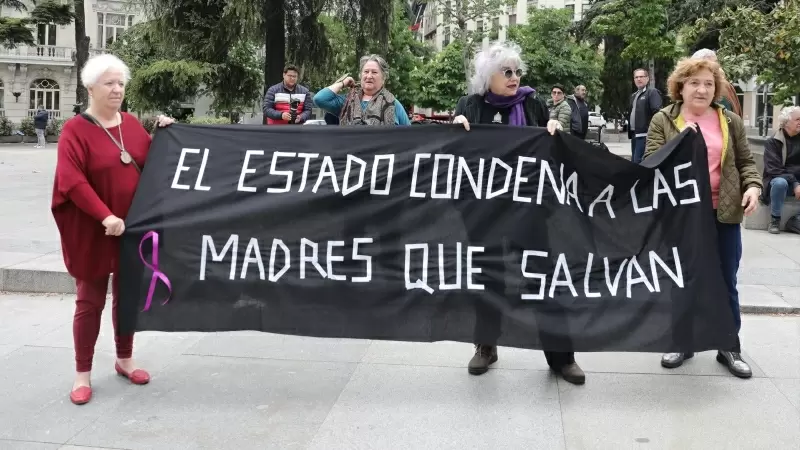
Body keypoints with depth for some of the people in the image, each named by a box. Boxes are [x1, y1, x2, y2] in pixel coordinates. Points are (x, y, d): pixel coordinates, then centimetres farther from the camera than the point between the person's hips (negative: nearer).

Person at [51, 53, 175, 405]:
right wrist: (105, 216, -28)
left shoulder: (132, 124, 6)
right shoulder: (75, 130, -11)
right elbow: (72, 181, -21)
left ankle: (124, 360, 30)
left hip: (133, 227, 5)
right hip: (92, 232, -5)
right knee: (90, 301, 4)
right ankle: (82, 373, 15)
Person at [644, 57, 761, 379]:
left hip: (723, 213, 2)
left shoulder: (731, 121, 6)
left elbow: (746, 161, 10)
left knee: (726, 282, 10)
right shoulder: (663, 120, -1)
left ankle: (730, 347, 23)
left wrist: (753, 185, -9)